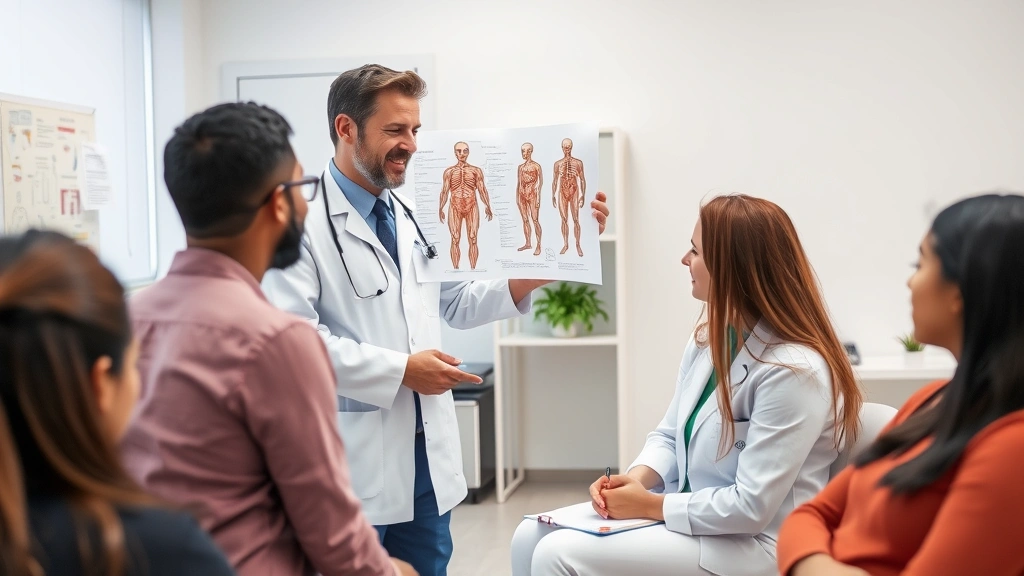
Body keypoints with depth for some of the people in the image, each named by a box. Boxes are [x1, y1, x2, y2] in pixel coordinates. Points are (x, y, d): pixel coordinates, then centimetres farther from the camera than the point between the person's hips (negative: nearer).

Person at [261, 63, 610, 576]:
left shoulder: (413, 216, 12)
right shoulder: (305, 222, -13)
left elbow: (458, 304, 16)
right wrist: (400, 370, -17)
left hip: (428, 454, 7)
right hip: (355, 461, -7)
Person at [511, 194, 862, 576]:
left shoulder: (794, 371, -23)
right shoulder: (708, 339, 6)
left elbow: (751, 507, -25)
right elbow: (669, 436, 14)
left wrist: (652, 505, -16)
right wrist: (639, 477, -7)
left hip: (751, 544, -9)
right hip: (684, 510, 9)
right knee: (532, 537, -4)